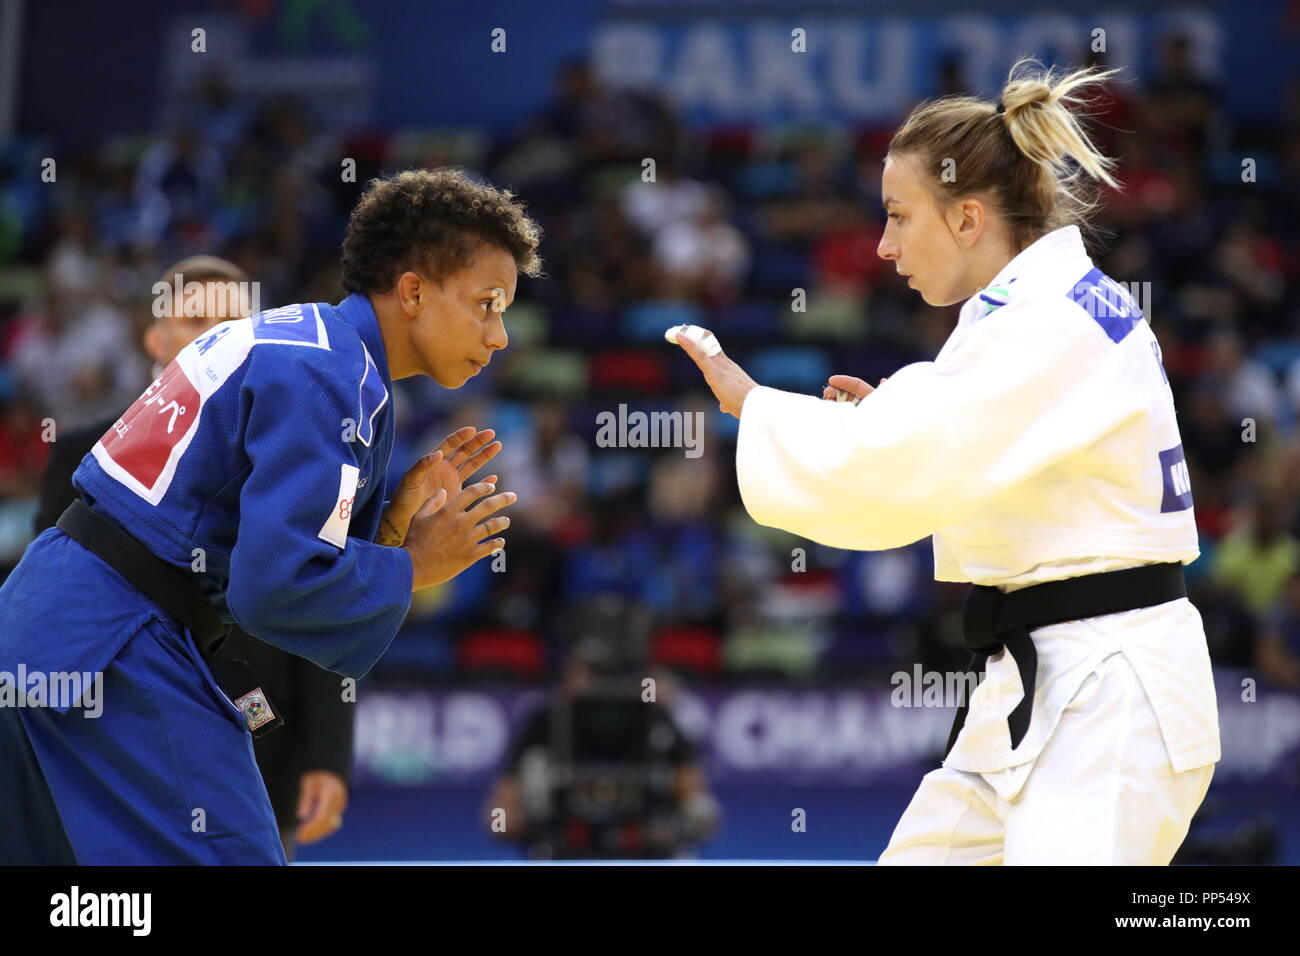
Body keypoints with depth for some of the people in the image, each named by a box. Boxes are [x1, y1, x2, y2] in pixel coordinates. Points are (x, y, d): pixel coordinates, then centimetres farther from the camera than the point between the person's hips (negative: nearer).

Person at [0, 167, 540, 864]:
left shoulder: (293, 334, 16)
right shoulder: (326, 375, -15)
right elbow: (279, 587, -23)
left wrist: (396, 513, 4)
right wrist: (413, 566, -9)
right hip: (115, 653, -10)